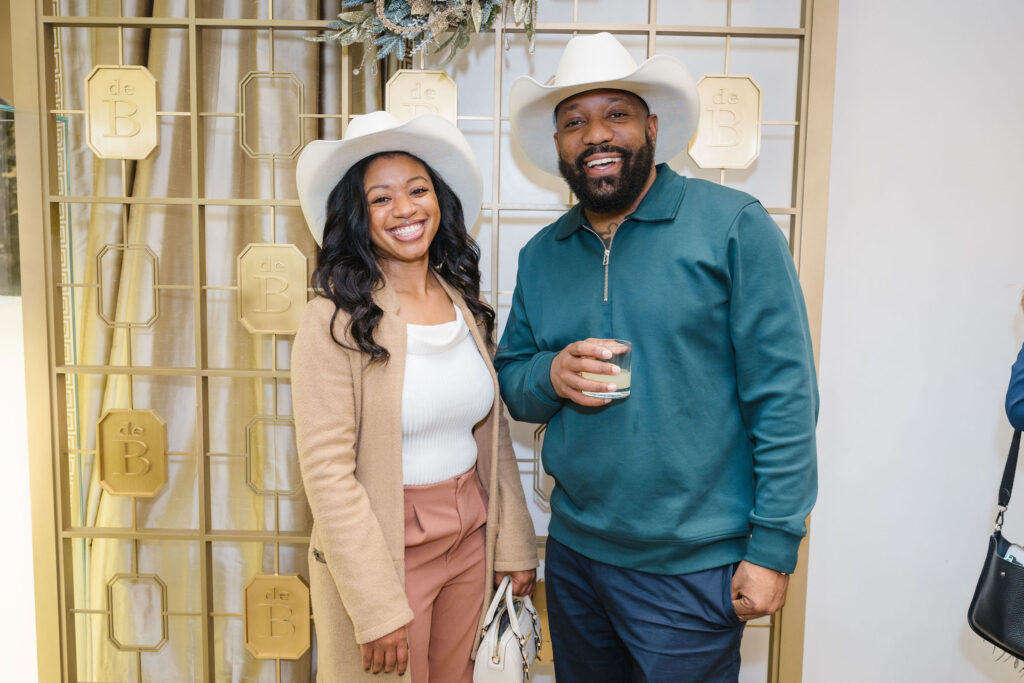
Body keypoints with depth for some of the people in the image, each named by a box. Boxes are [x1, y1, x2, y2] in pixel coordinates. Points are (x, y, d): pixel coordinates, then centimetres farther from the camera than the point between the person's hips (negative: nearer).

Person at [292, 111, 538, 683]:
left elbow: (495, 436, 7)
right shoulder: (336, 319, -16)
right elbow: (328, 471, -18)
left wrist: (515, 546, 8)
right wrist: (378, 608, -17)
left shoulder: (467, 305, 2)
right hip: (381, 546, -5)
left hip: (471, 541, 5)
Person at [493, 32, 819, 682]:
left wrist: (773, 547, -14)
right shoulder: (541, 256, 5)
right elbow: (510, 379, 11)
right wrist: (551, 375, -12)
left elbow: (783, 394, -12)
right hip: (573, 552, 5)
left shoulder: (733, 226, -11)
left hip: (694, 569, -5)